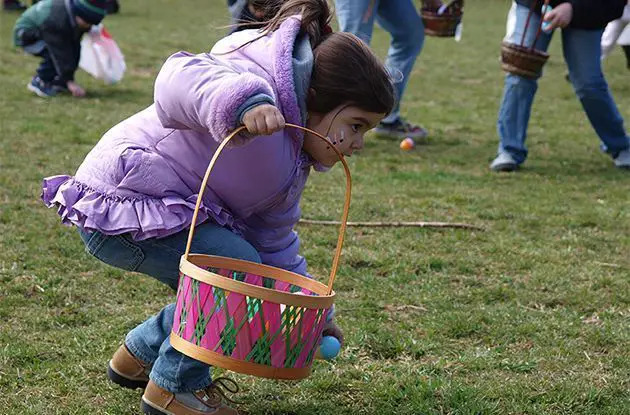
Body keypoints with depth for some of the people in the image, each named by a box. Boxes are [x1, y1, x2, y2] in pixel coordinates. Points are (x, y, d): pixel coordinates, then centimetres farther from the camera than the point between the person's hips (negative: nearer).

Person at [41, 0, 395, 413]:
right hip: (118, 204, -11)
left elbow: (274, 240, 18)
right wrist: (242, 101, -60)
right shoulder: (260, 89, -23)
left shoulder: (294, 155, 10)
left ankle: (139, 354, 27)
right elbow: (181, 78, -41)